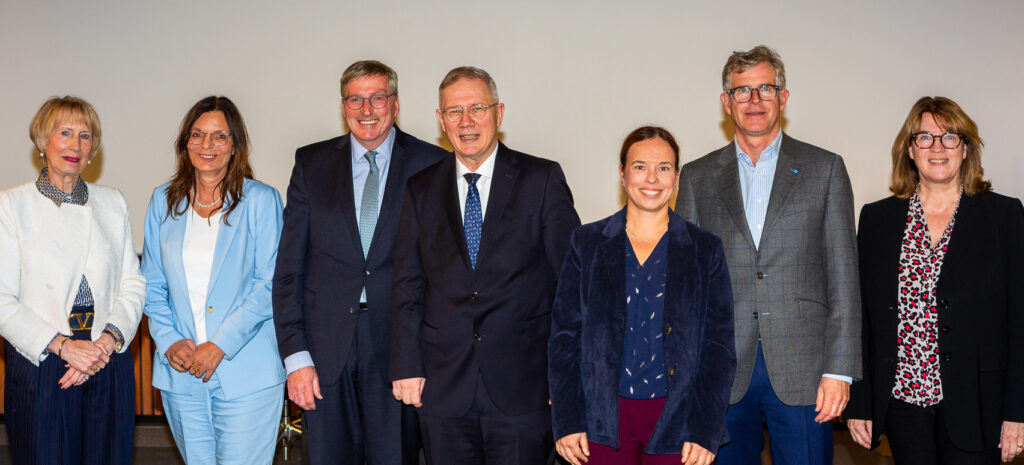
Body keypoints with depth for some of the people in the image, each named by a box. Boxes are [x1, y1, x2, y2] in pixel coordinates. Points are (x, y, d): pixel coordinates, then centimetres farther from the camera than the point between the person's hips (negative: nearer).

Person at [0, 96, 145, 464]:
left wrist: (109, 339, -10)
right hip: (39, 368, -3)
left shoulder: (112, 203, 12)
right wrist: (62, 346, -15)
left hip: (109, 366, 3)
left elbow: (133, 283, 7)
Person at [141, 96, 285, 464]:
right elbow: (152, 285, 12)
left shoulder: (261, 200, -2)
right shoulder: (163, 201, 10)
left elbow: (269, 285, -7)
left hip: (245, 374, -3)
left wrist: (220, 345, -12)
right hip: (180, 373, 4)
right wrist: (169, 342, -2)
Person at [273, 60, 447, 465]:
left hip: (397, 344, -1)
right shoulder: (312, 163, 7)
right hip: (325, 348, 2)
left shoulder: (431, 165, 1)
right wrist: (295, 355, -4)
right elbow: (288, 268, 4)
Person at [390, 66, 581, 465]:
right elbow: (407, 285, 8)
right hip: (443, 387, 2)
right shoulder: (421, 189, 8)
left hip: (523, 386, -2)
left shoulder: (543, 179, 0)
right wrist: (406, 367, 1)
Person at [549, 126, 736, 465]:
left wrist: (705, 432, -6)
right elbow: (565, 336, 4)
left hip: (675, 420, 0)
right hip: (603, 421, 0)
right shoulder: (587, 243, 5)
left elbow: (719, 346, 2)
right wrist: (567, 422, -3)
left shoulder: (705, 250, 5)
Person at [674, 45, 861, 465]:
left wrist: (839, 369, -5)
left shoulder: (825, 169, 6)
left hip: (802, 371, -1)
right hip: (722, 373, 1)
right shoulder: (698, 177, 10)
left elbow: (843, 276, 2)